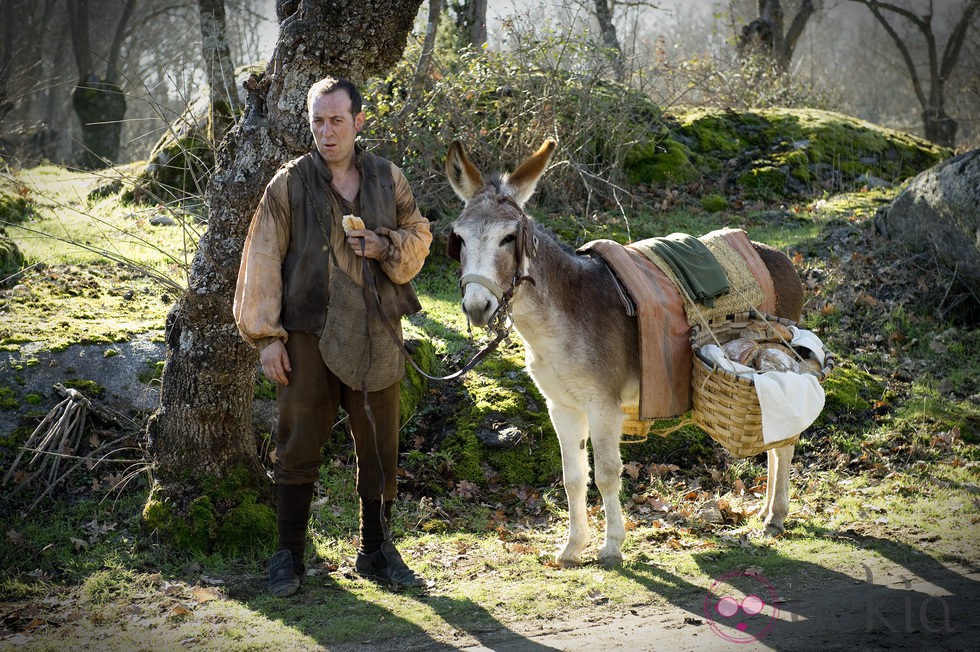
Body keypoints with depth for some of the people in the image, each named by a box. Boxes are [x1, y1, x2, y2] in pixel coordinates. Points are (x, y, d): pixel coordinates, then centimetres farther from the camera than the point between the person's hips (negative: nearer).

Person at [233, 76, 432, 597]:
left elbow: (419, 237, 18)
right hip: (308, 334, -3)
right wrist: (267, 335, -7)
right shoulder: (290, 183, -1)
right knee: (298, 447, 2)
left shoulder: (388, 179, 7)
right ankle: (289, 556, 13)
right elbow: (263, 261, -1)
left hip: (375, 334, 3)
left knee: (379, 448, 9)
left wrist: (387, 247, -5)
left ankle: (376, 550, 25)